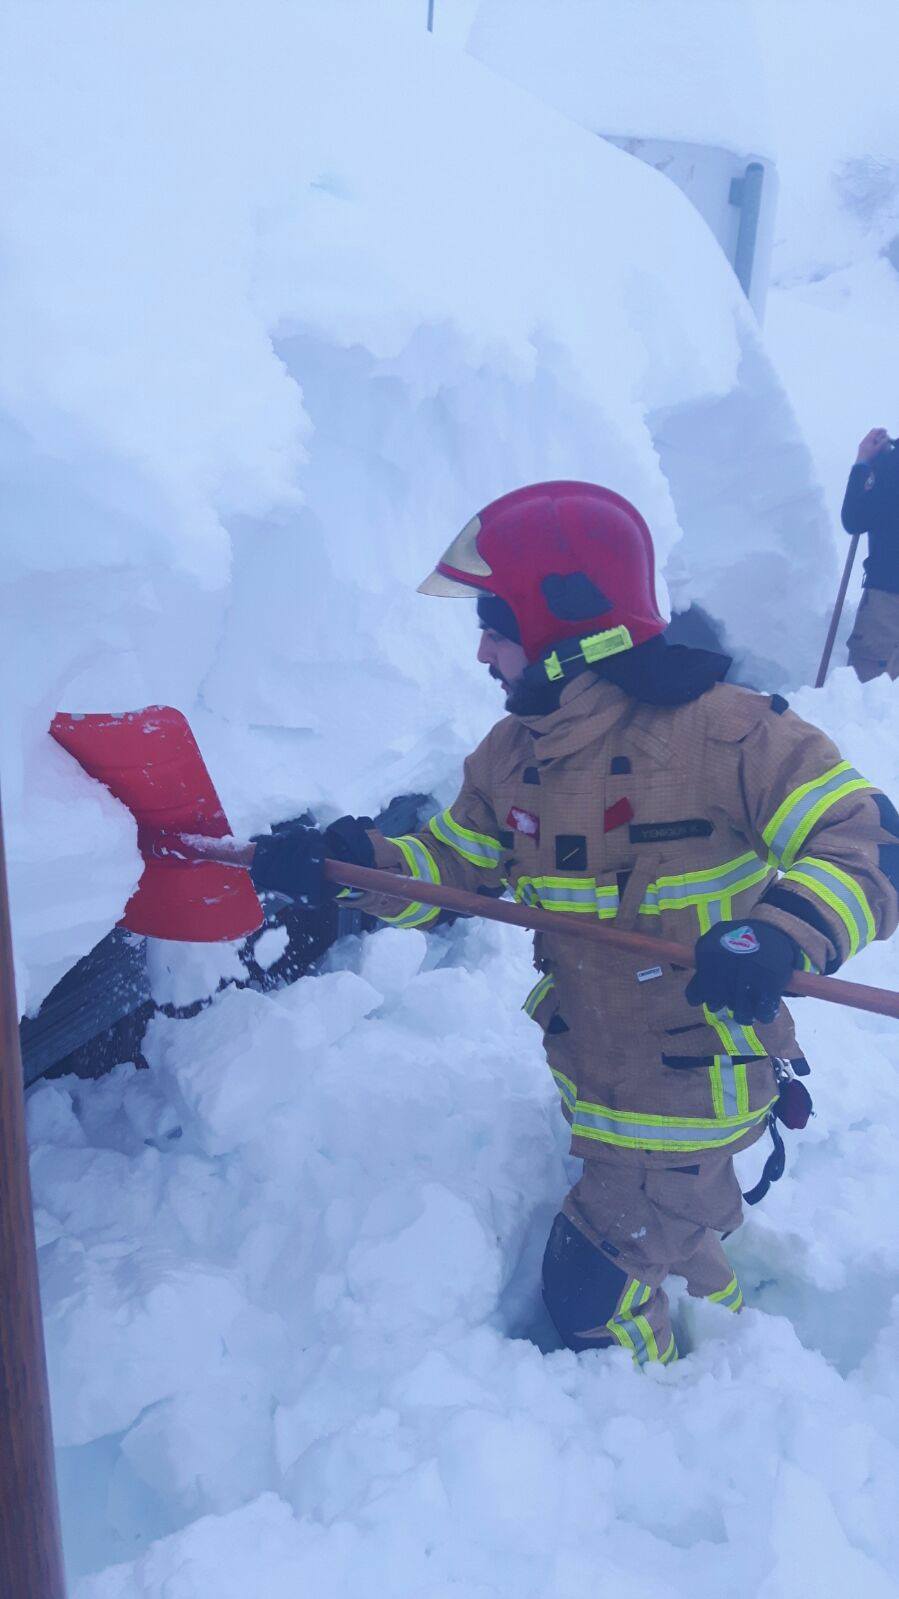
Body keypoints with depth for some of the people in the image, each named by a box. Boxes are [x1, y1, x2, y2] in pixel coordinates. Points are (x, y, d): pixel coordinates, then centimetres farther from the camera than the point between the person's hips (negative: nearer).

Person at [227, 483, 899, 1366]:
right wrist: (349, 860, -13)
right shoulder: (512, 756, -3)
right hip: (593, 1085, 7)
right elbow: (449, 868, 5)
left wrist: (781, 936, -44)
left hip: (694, 1095, -6)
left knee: (593, 1291, 8)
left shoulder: (725, 731, -25)